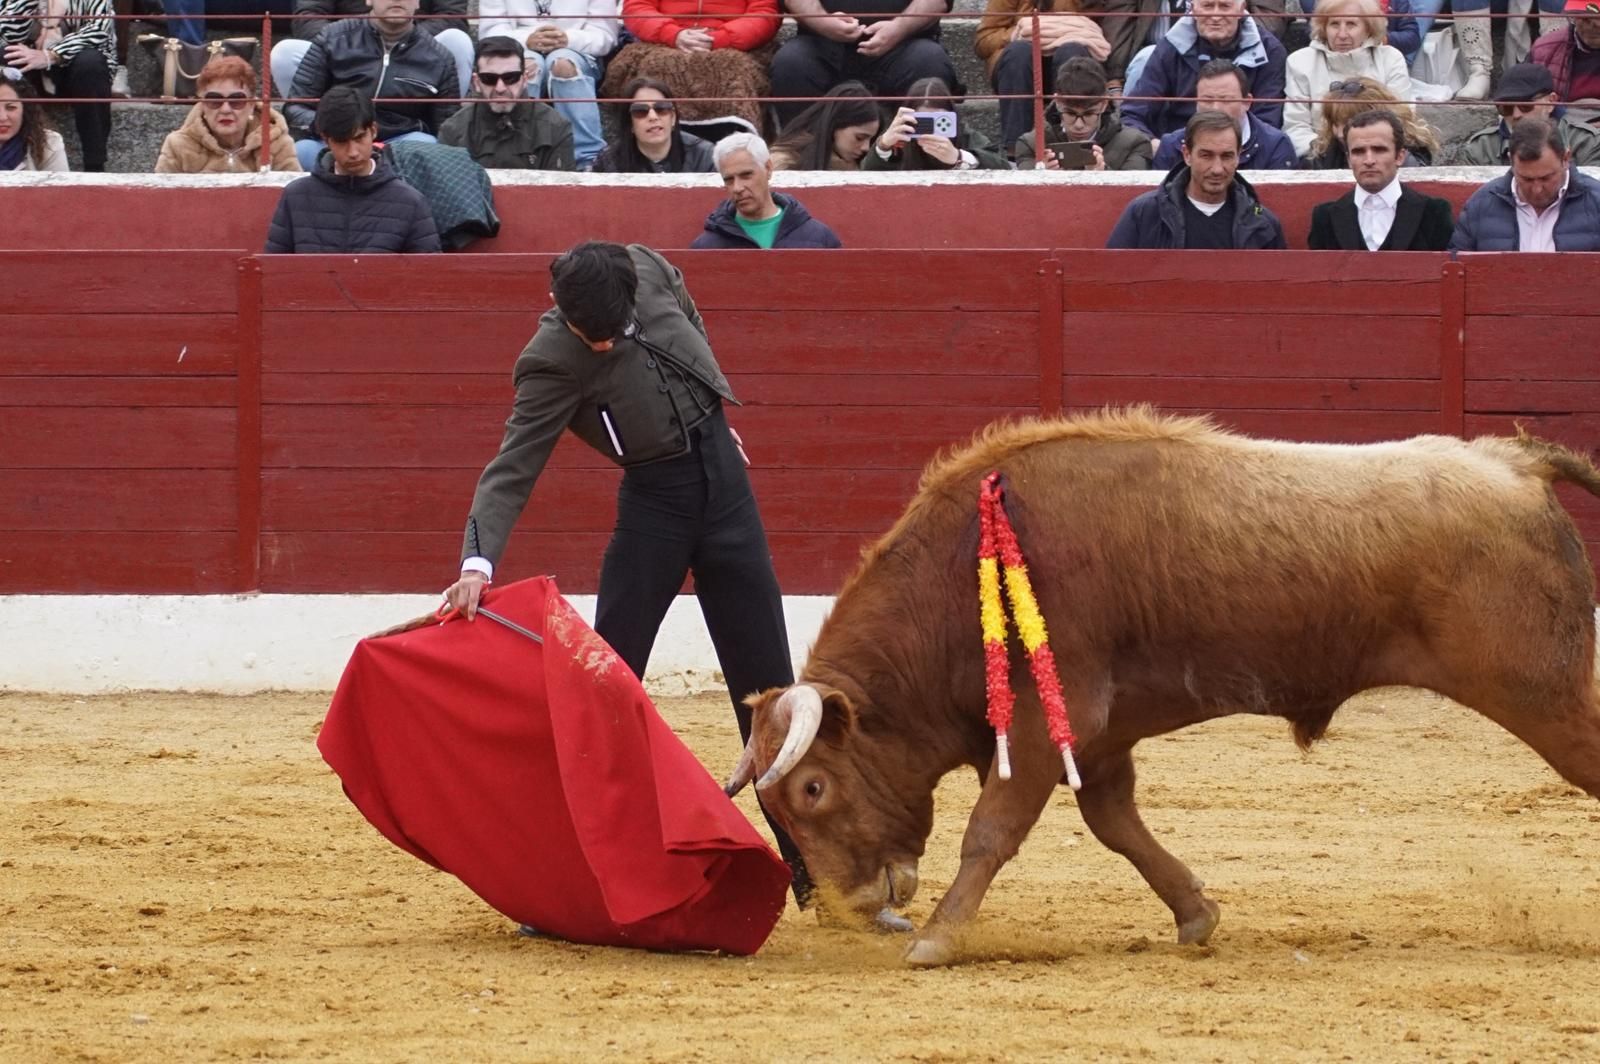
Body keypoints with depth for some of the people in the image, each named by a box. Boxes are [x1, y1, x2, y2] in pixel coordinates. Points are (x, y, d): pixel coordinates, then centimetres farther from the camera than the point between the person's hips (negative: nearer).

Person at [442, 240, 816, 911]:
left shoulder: (648, 270, -6)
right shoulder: (551, 365, -19)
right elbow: (511, 471, -23)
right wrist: (477, 561, -36)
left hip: (723, 477, 4)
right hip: (653, 498, -4)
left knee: (765, 679, 7)